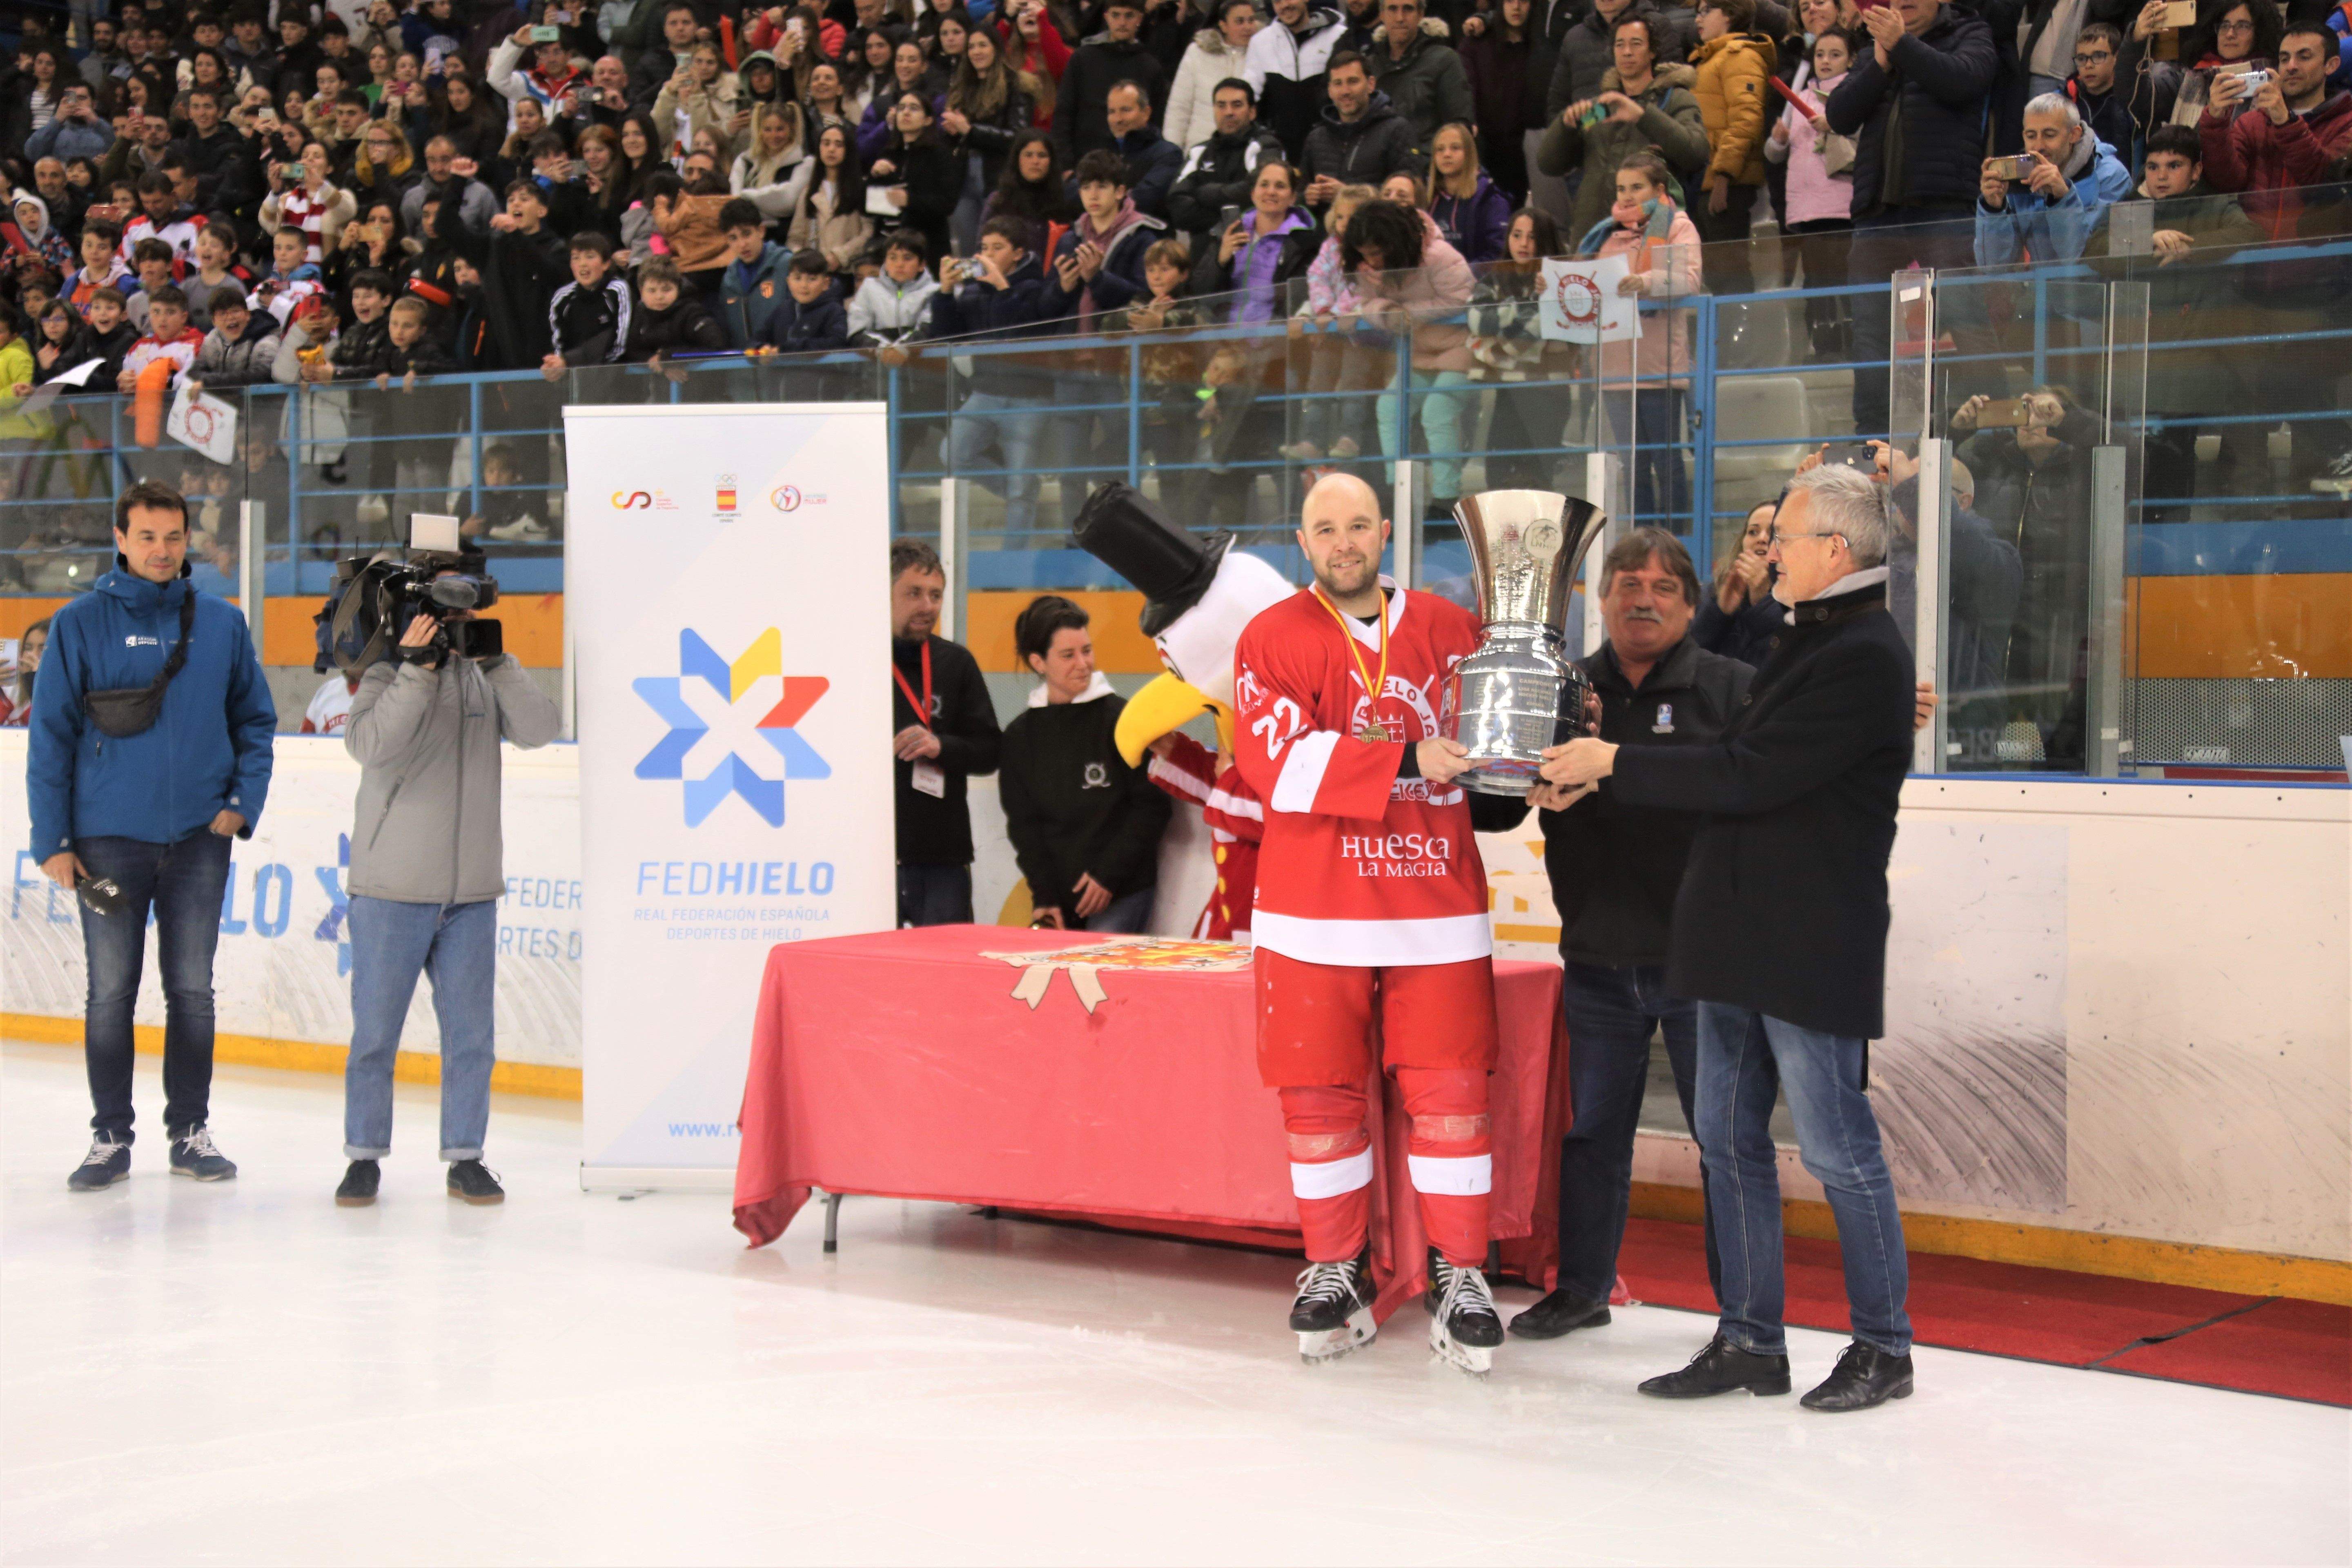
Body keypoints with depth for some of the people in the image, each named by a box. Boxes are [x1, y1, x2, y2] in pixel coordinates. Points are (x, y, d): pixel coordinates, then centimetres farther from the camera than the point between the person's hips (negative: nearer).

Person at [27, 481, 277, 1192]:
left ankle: (191, 1130, 18)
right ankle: (110, 1136, 14)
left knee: (192, 991, 8)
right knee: (110, 994, 4)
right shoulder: (80, 625, -2)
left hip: (200, 839, 2)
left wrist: (243, 803, -2)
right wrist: (51, 840, -6)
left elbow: (255, 720, 11)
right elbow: (50, 736, -2)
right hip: (108, 838, -2)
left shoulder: (222, 624, 4)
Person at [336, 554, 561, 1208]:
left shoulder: (486, 676, 8)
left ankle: (466, 1157, 15)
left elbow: (540, 730, -6)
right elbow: (369, 744, -21)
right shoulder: (390, 673, -4)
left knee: (471, 1032, 6)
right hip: (392, 890, -4)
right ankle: (365, 1156, 14)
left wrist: (497, 662, -15)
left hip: (472, 892, 4)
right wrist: (418, 668, -26)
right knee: (375, 1031, 4)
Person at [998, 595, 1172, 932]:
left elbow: (1152, 807, -3)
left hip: (1122, 892, -3)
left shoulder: (1122, 719, -3)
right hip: (1055, 894, 4)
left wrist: (1108, 875, -8)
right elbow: (1023, 822, 7)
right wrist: (1043, 895, -4)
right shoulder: (1020, 736, 8)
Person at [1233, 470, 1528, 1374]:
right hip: (1315, 911, -1)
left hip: (1436, 902, 1)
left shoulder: (1448, 630, 8)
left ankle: (1459, 1279, 10)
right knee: (1319, 1095, 4)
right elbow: (1276, 763, -14)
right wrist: (1408, 759, -20)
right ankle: (1335, 1275, 19)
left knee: (1449, 1090, -1)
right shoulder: (1273, 640, 0)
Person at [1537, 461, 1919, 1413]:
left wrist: (1615, 763, -12)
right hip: (1741, 940, 10)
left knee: (1837, 1149, 0)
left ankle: (1883, 1348, 13)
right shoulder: (1806, 640, 16)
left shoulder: (1864, 658, -16)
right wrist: (1599, 773, 12)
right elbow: (1741, 762, 20)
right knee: (1728, 1142, 11)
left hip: (1813, 950, -10)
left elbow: (1746, 778, -21)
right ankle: (1749, 1341, 19)